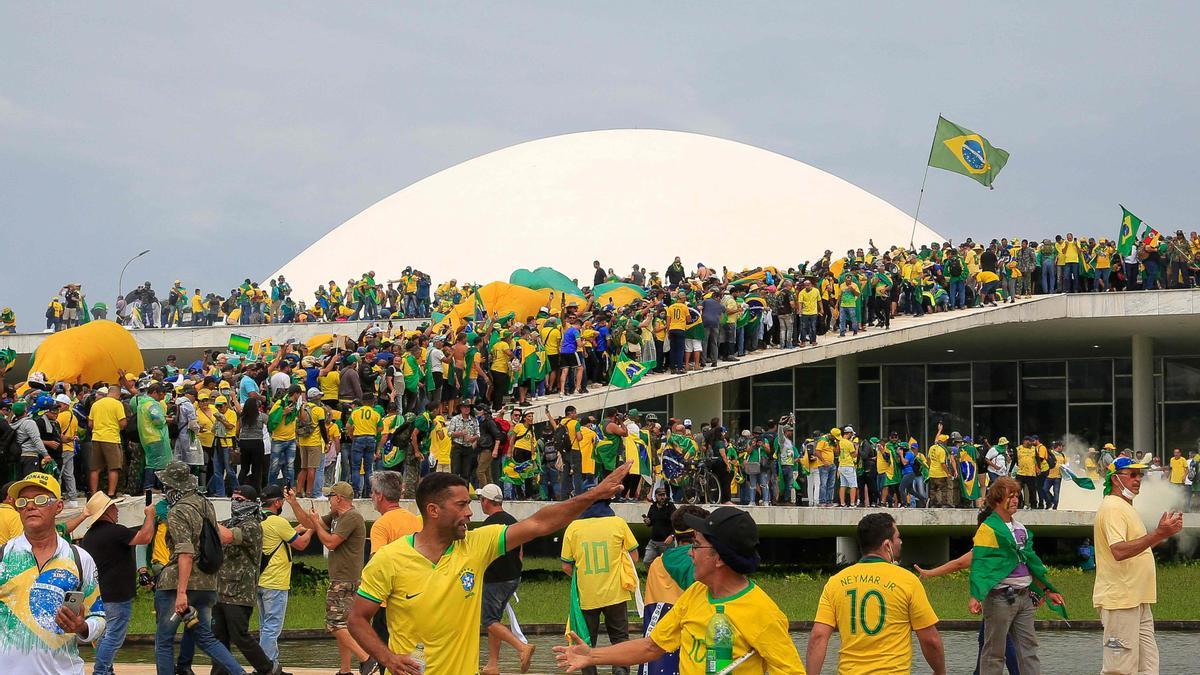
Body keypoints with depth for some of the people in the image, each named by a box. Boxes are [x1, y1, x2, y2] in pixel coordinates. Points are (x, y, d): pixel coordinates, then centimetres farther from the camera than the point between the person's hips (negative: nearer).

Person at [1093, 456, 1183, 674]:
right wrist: (1158, 534, -31)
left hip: (1138, 601, 11)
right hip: (1120, 600, -11)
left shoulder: (1125, 507, 20)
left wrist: (1163, 532, 15)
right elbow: (1119, 551, -27)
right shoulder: (1112, 507, -14)